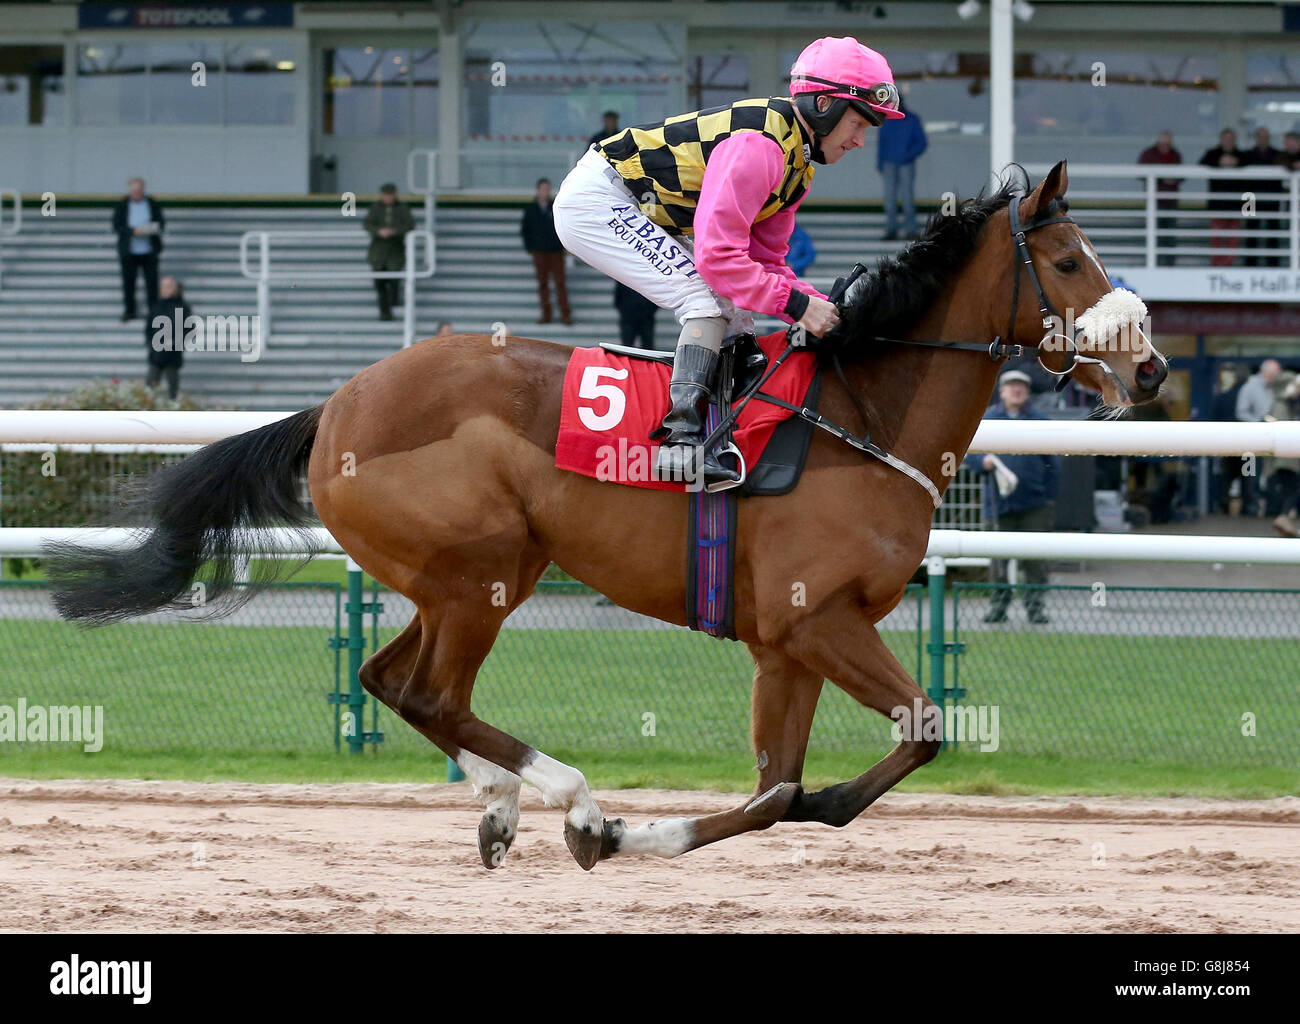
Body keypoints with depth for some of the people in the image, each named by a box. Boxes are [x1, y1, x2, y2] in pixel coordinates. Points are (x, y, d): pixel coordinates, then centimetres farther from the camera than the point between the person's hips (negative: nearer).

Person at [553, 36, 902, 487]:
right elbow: (717, 257, -30)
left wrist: (822, 306, -5)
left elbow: (764, 261, 10)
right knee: (709, 302, -21)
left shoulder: (796, 161, 6)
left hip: (644, 219, 11)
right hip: (595, 199, -11)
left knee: (734, 318, 8)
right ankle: (682, 436, -25)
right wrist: (797, 305, -27)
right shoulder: (758, 145, -26)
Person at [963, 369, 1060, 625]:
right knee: (998, 555, 0)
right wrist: (984, 462, -11)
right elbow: (970, 455, 12)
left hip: (1034, 504, 0)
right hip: (1000, 503, 0)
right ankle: (998, 604, 8)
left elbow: (1052, 463, 10)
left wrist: (1050, 498, 3)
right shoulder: (988, 420, 10)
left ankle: (1035, 606, 4)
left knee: (1035, 559, -2)